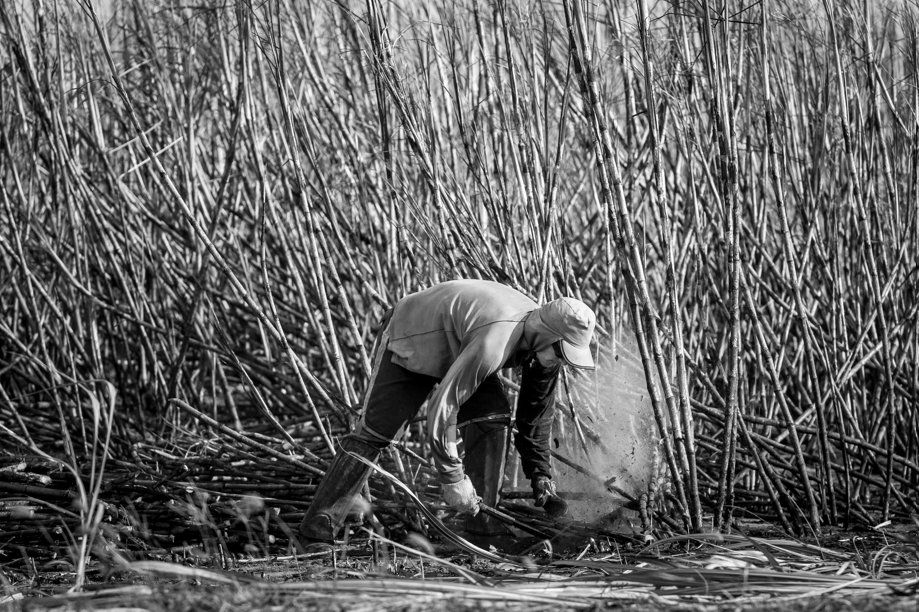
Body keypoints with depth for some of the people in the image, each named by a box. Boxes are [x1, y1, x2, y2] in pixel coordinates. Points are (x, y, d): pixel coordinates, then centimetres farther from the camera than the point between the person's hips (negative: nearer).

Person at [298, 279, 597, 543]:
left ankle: (482, 524, -7)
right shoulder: (494, 342, -43)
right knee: (375, 431, -10)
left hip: (457, 349, 8)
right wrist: (452, 478, -35)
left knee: (493, 417, -13)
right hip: (410, 344, -8)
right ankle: (320, 521, 1)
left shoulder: (545, 341, -15)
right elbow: (442, 406, -41)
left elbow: (536, 413, 2)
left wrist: (541, 477, 3)